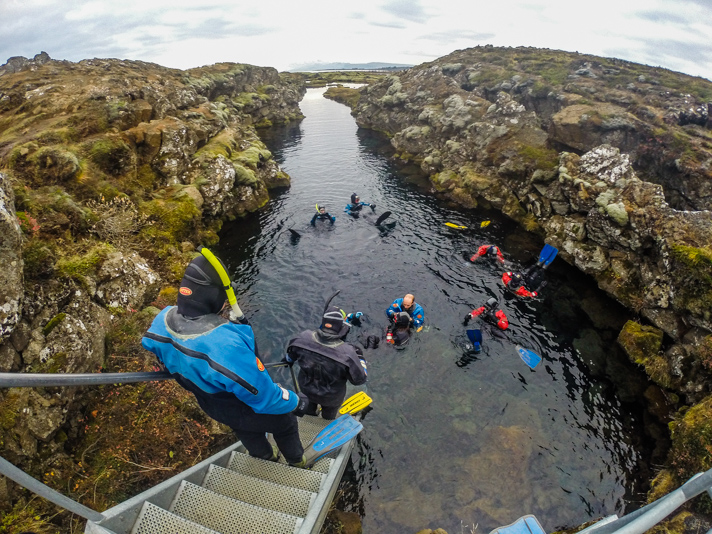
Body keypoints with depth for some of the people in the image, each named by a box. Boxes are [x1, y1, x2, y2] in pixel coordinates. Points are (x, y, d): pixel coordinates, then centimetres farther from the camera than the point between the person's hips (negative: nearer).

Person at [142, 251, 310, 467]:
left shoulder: (162, 321, -24)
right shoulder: (225, 343, -48)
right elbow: (262, 394, -36)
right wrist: (296, 401, -18)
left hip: (212, 407, 6)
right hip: (249, 412, -6)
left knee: (248, 434, 36)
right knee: (285, 423, 27)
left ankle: (266, 459, 67)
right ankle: (297, 463, 56)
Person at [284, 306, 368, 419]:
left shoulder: (304, 337, -27)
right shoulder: (347, 353, -38)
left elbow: (291, 353, -4)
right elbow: (360, 379, -23)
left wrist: (288, 360, 19)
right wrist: (360, 358, -7)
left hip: (306, 388, 3)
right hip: (331, 398, -3)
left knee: (312, 403, 38)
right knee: (329, 414, 32)